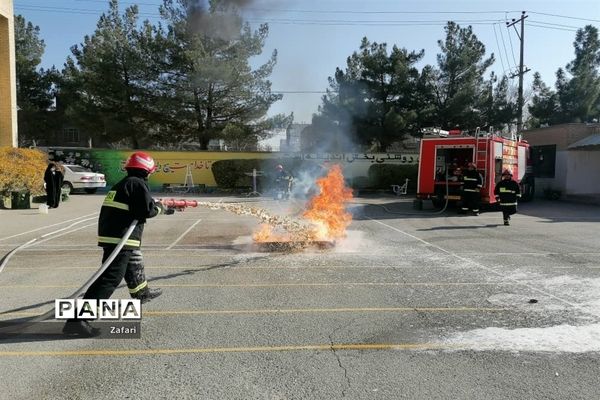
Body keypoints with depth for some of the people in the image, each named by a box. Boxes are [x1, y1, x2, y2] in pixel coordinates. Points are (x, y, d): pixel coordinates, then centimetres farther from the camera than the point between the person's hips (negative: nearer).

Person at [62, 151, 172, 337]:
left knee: (135, 263, 30)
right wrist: (159, 208, 4)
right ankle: (77, 320, -16)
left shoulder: (123, 184, 18)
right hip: (120, 238, -10)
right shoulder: (138, 184, -9)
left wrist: (160, 207, 35)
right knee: (110, 278, -11)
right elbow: (146, 210, -17)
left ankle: (142, 293, 52)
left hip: (110, 235, 10)